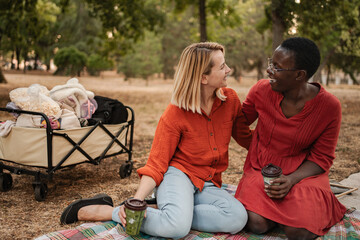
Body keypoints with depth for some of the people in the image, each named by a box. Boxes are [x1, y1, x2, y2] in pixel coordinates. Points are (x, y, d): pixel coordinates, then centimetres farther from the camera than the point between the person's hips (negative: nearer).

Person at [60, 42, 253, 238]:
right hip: (178, 173, -4)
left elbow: (246, 138, 17)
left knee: (238, 218, -28)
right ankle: (102, 210, -16)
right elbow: (156, 165, -10)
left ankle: (173, 211, -15)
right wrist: (137, 199, -25)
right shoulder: (175, 114, -11)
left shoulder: (230, 99, 0)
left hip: (207, 185, 4)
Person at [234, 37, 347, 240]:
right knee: (256, 224, -24)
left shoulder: (329, 106, -13)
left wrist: (292, 180, -22)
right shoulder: (262, 90, -8)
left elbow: (322, 158, -6)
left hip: (303, 172, -1)